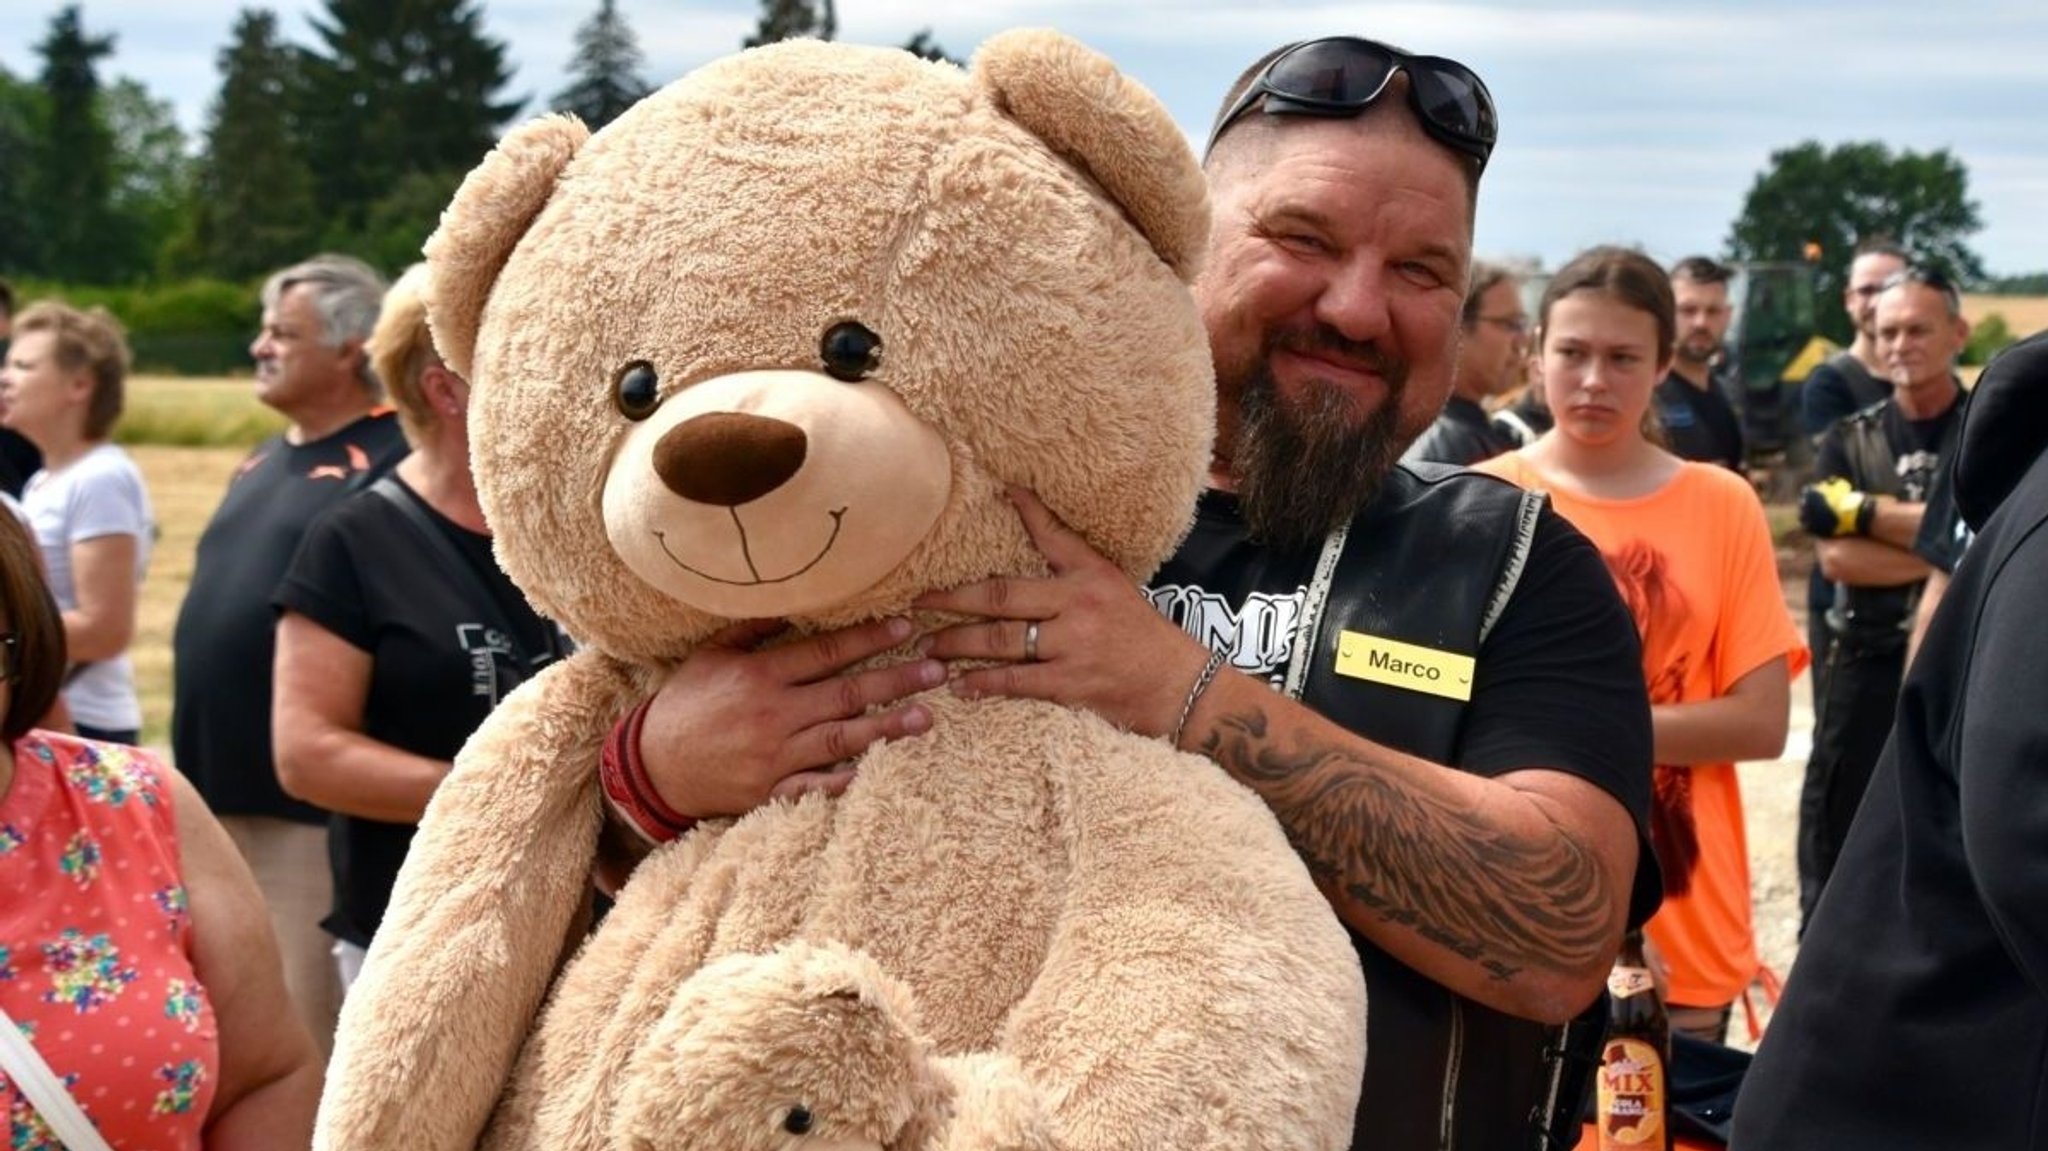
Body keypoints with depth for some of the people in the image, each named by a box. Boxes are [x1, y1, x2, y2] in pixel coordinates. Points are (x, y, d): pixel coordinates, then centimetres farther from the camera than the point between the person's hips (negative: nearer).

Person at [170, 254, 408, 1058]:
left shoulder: (391, 463, -12)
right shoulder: (263, 462, 16)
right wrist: (192, 766, 19)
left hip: (317, 804, -9)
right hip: (219, 792, 9)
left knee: (308, 1030, -3)